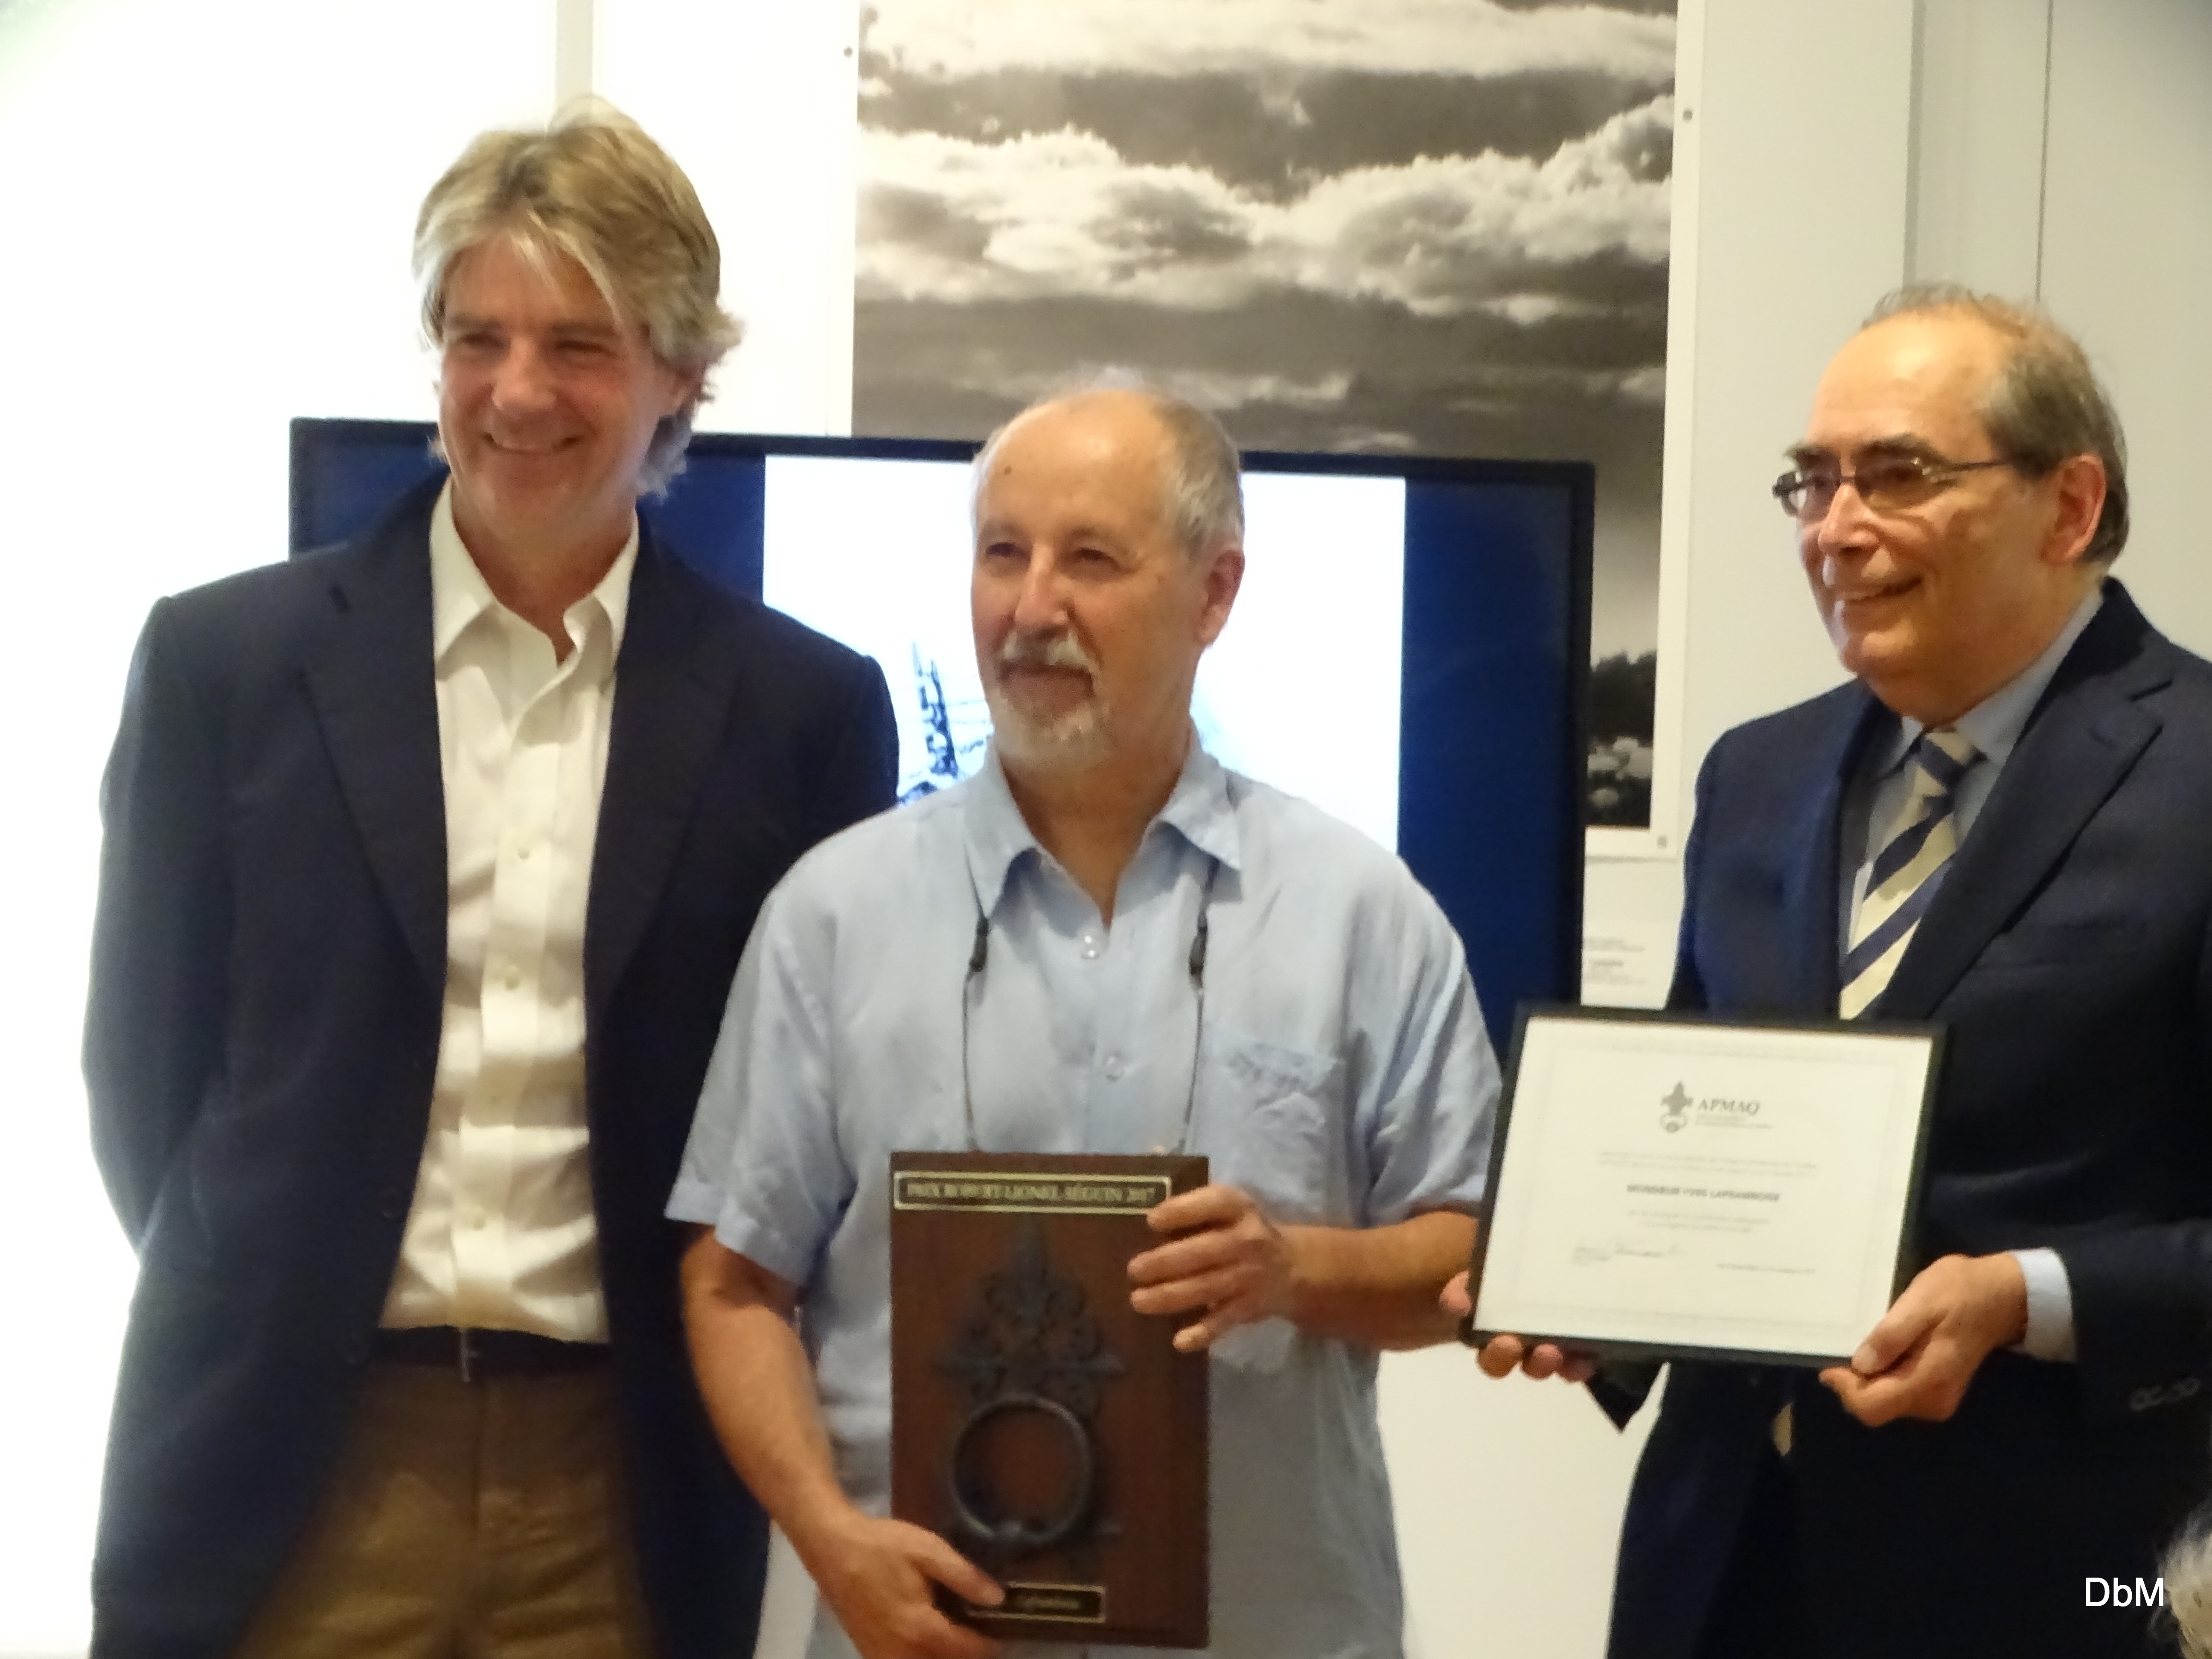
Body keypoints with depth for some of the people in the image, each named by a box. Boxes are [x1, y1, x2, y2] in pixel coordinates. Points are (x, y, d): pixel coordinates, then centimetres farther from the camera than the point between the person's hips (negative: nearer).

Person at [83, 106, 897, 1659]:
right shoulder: (226, 657, 0)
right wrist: (262, 1317, 4)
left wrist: (721, 1371, 0)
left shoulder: (805, 708, -1)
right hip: (284, 1469, 0)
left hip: (629, 1485, 0)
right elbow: (149, 1066, 6)